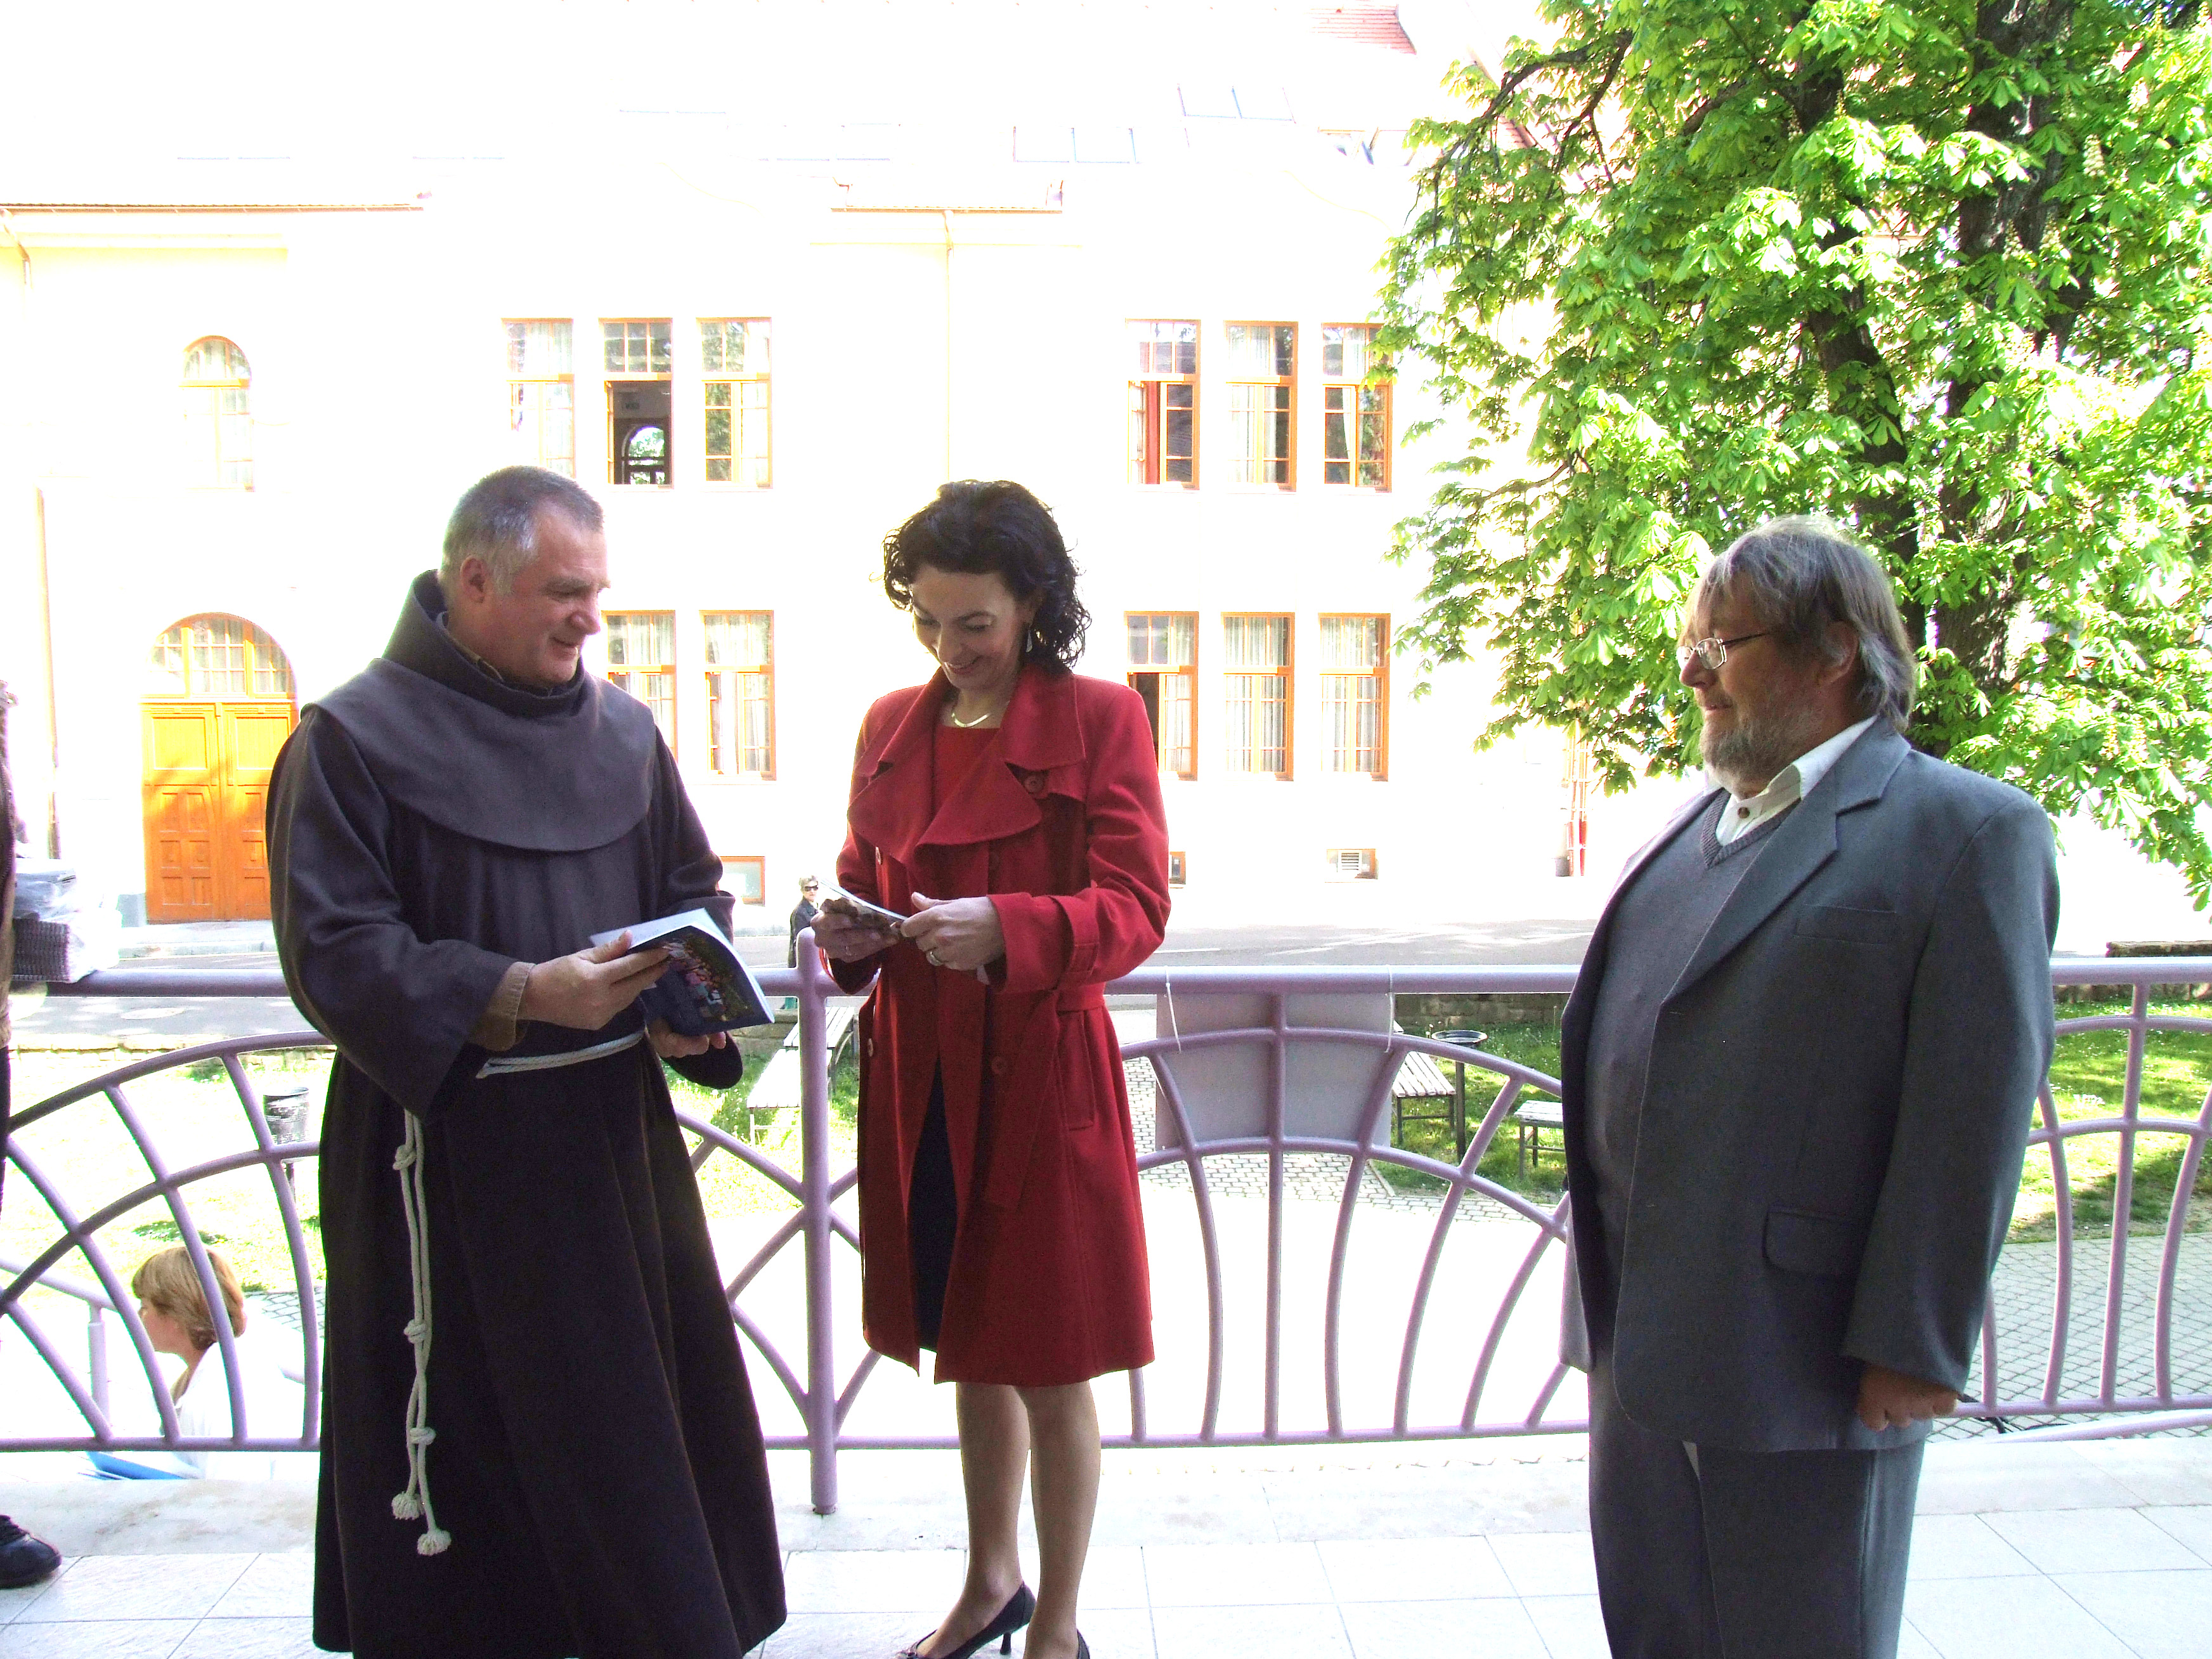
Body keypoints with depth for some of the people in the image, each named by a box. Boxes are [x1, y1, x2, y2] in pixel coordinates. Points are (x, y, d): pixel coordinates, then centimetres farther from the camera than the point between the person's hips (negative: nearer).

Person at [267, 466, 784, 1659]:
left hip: (617, 1130, 6)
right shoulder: (354, 740, -8)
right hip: (453, 1149, -5)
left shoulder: (621, 730, 8)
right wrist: (521, 995, -24)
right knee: (486, 1432, 4)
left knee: (654, 1408, 13)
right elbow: (334, 951, -13)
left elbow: (693, 888, 14)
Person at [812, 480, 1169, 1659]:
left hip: (1040, 1077, -5)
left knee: (1047, 1368, 7)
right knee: (968, 1352, 20)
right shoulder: (891, 728, 10)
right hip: (919, 1083, 5)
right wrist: (852, 934, -5)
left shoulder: (1099, 720, -6)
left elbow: (1135, 910, -12)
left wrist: (1003, 929, -28)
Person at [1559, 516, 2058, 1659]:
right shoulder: (1688, 828, 12)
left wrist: (1913, 1346, -17)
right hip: (1642, 1340, 7)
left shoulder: (1966, 832, -11)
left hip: (1804, 1351, -7)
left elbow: (1974, 1113, -16)